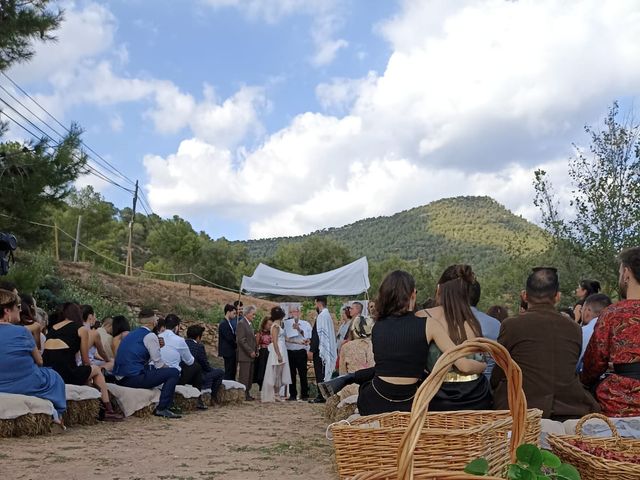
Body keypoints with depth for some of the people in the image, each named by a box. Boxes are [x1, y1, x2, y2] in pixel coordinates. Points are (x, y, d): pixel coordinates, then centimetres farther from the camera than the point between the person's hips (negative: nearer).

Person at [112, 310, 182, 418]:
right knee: (174, 373, -7)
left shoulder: (131, 334, 19)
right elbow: (159, 363, -7)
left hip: (120, 379, 10)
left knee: (153, 369, 32)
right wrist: (167, 368, 12)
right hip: (134, 378, -9)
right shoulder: (150, 336, -7)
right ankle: (162, 409, -9)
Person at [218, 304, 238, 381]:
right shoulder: (223, 324, -15)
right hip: (228, 352, -9)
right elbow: (229, 338, -17)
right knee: (229, 373, -6)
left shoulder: (228, 323, 14)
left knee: (232, 372, 10)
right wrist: (236, 346, -5)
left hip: (231, 352, 9)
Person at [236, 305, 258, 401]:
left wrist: (256, 350, 13)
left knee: (250, 376, 11)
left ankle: (247, 393, 17)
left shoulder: (249, 324, 18)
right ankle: (243, 395, -1)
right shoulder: (241, 323, -11)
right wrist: (250, 351, -17)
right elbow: (241, 340, -18)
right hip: (244, 355, -9)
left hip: (251, 355, 9)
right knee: (244, 376, -5)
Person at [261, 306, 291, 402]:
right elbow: (275, 342, -17)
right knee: (277, 373, -3)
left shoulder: (278, 325, 14)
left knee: (279, 374, 11)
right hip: (278, 351, -9)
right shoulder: (275, 326, -13)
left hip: (281, 351, 9)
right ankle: (276, 395, 2)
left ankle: (277, 394, 16)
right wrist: (279, 355, -21)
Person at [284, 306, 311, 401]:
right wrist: (297, 341, -11)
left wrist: (298, 329, -10)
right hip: (289, 352, 2)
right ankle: (292, 395, 13)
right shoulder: (286, 324, 8)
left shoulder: (305, 324, 7)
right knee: (291, 374, 5)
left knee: (303, 374, -2)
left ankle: (304, 395, 5)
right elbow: (285, 338, -2)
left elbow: (308, 338, -1)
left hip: (301, 352, -2)